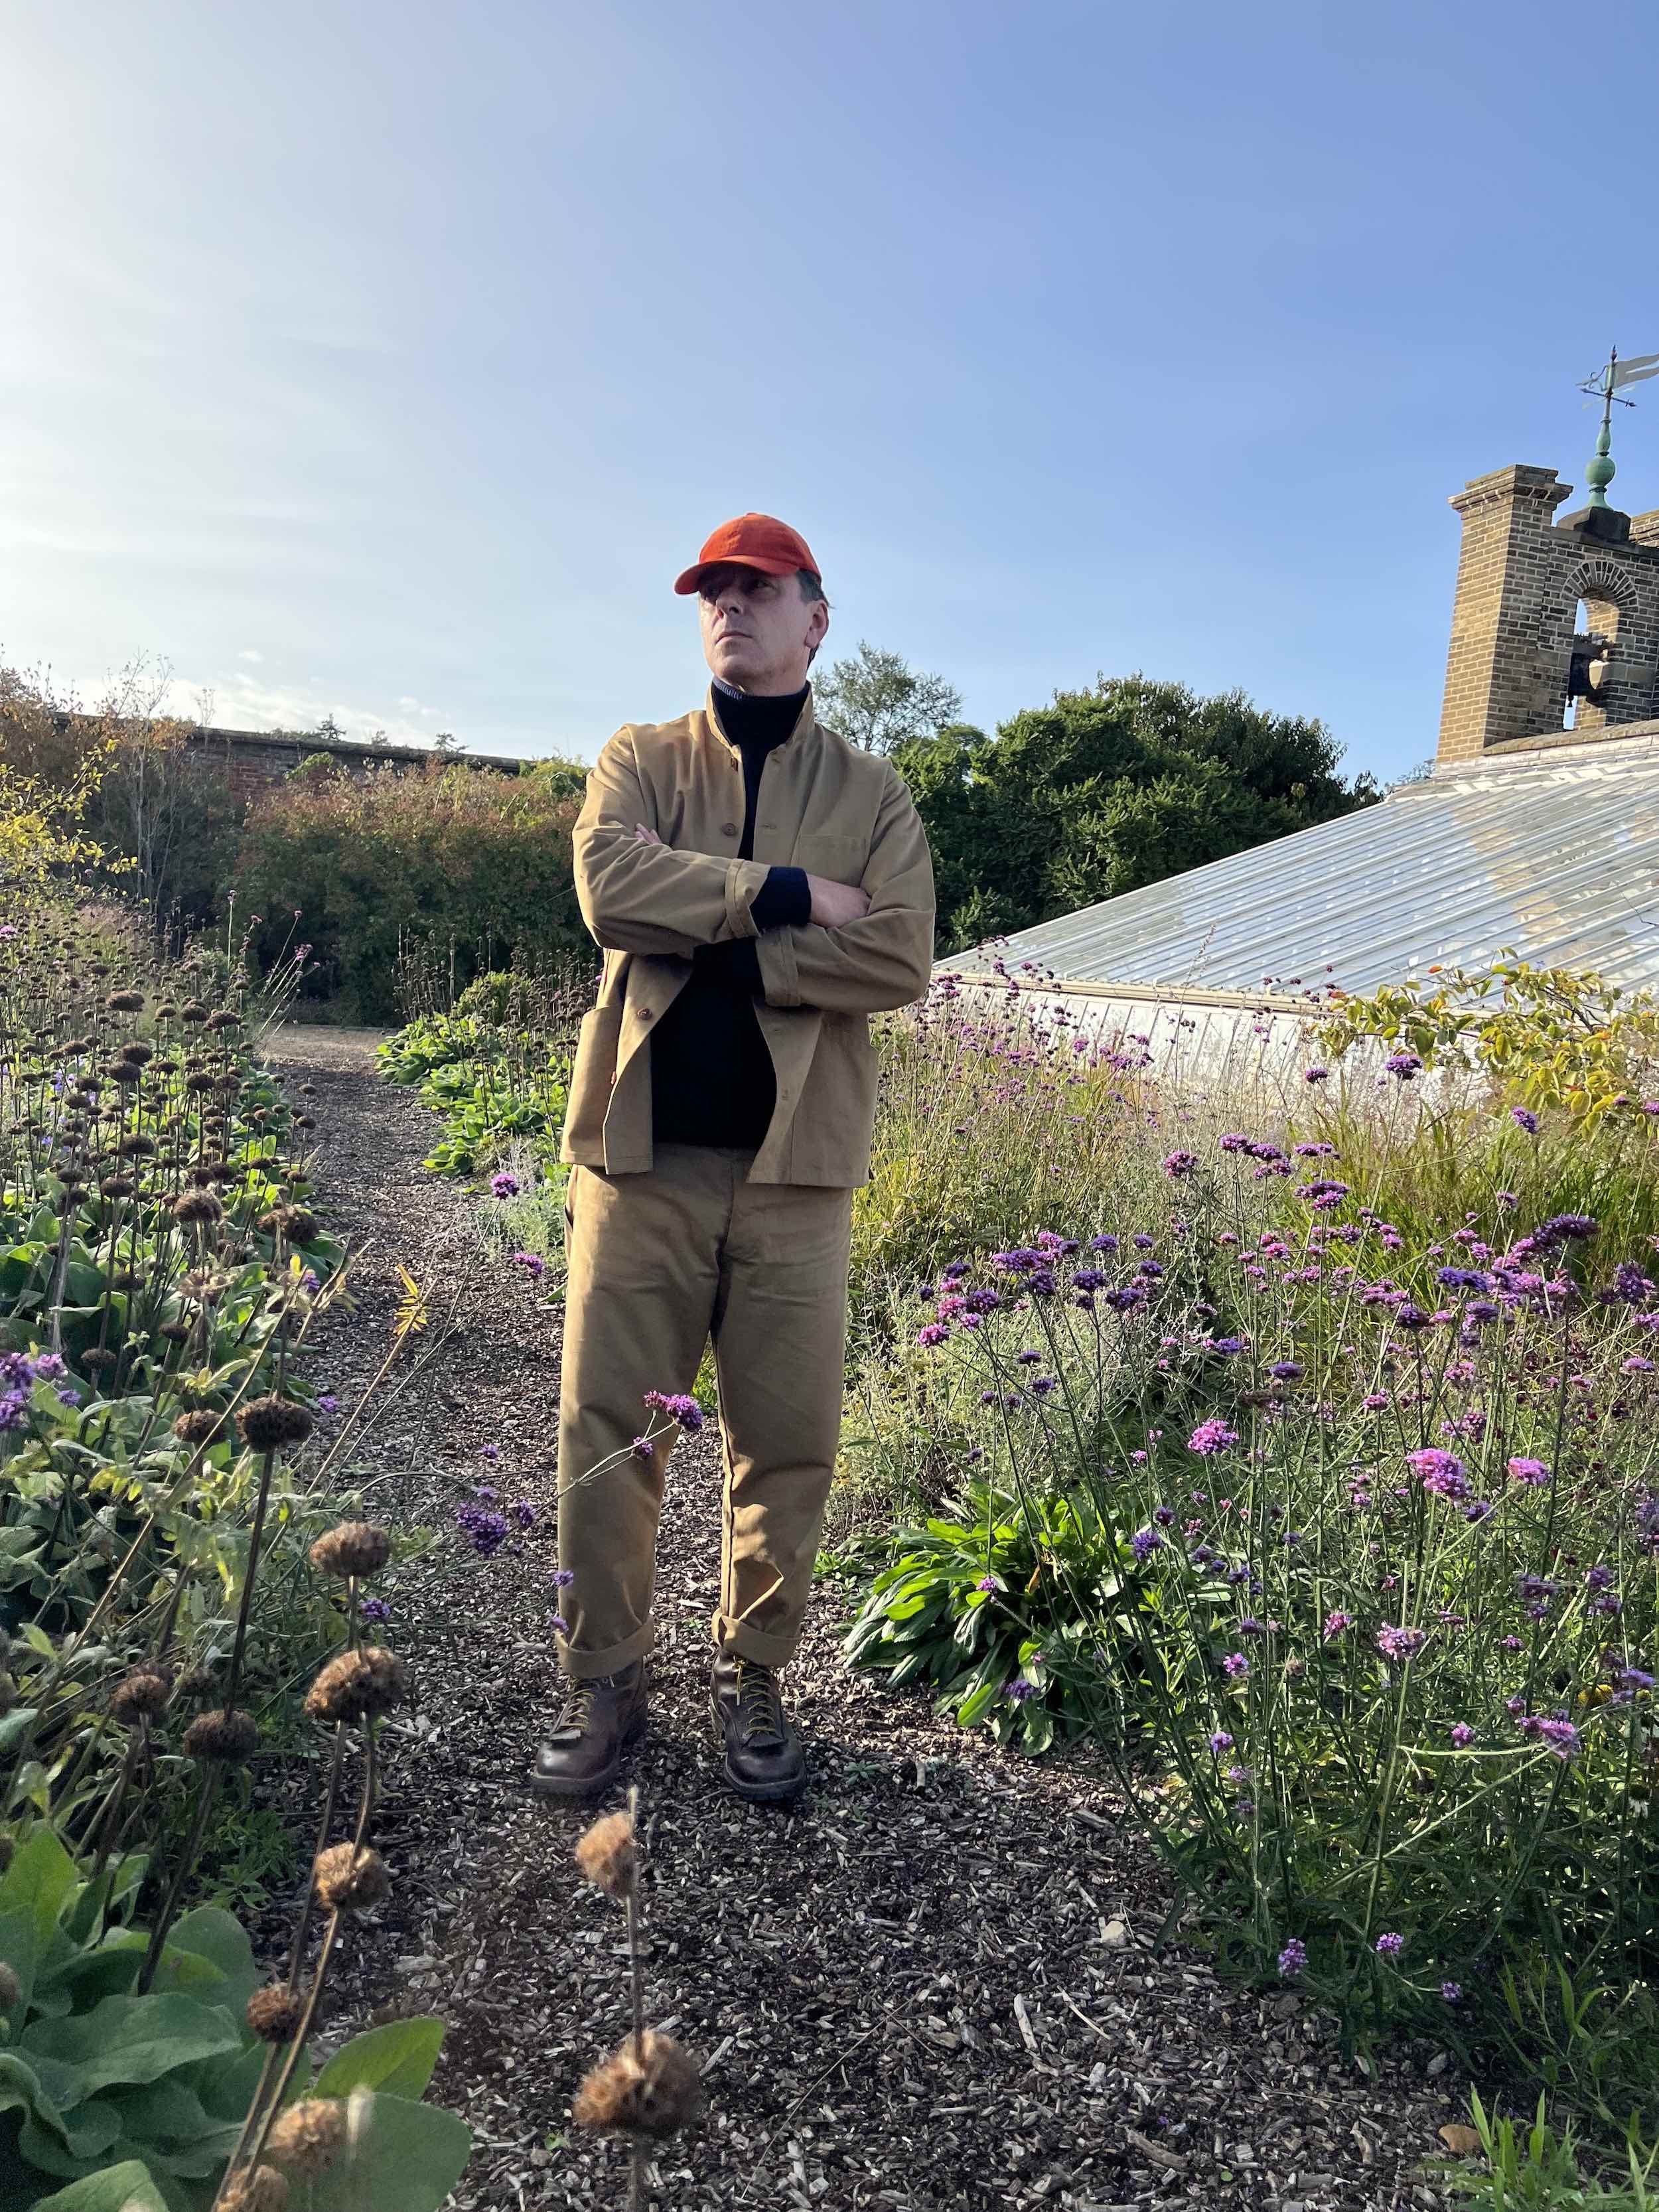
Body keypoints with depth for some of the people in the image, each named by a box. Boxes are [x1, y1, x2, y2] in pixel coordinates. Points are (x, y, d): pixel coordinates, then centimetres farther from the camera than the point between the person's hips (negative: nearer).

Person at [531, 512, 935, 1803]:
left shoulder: (871, 793, 10)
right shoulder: (640, 763, 11)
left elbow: (900, 959, -8)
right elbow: (612, 889, -11)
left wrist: (707, 940, -11)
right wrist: (785, 894, -13)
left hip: (793, 1162, 0)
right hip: (643, 1149, 0)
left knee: (788, 1442, 6)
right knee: (609, 1429, 5)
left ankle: (754, 1680, 26)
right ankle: (605, 1682, 23)